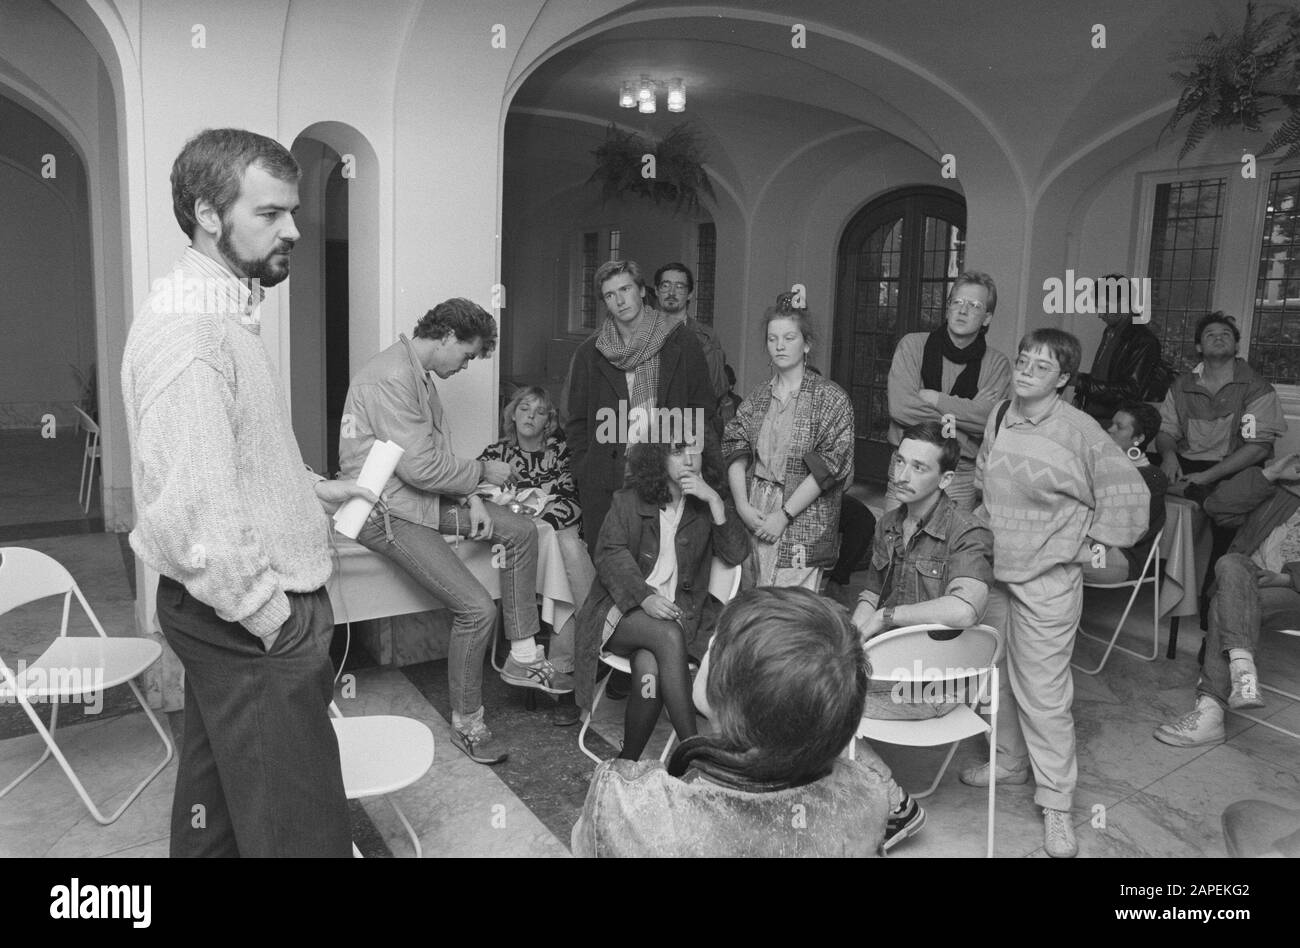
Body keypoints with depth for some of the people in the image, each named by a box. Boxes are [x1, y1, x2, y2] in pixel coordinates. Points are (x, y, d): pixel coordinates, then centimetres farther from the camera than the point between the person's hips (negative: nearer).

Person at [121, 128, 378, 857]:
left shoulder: (223, 316, 13)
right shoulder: (187, 332, -21)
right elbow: (192, 517, -28)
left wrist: (321, 489, 14)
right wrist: (274, 619, -20)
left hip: (238, 611, 10)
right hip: (252, 627, -10)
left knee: (217, 805, 23)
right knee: (300, 828, 0)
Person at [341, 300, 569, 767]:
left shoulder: (419, 374, 12)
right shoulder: (392, 378, -22)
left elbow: (438, 449, 13)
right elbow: (421, 467, -26)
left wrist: (470, 498, -1)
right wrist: (482, 471, -12)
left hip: (421, 497, 11)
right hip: (388, 511, -11)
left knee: (520, 530, 9)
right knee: (477, 608, -17)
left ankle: (523, 657, 12)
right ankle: (467, 724, 3)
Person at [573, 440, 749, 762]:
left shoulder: (706, 506, 9)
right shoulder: (629, 501, 5)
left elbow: (736, 553, -3)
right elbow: (610, 554, -5)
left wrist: (715, 500, -13)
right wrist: (645, 597, -20)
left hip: (676, 613, 1)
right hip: (624, 609, -1)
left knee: (649, 669, -29)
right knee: (669, 636, -32)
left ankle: (628, 761, -13)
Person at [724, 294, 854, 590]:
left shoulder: (832, 398, -2)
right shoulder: (758, 397, 12)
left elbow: (830, 465, -10)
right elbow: (734, 449, 6)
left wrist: (784, 515, -13)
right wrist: (742, 504, -9)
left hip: (803, 524, -4)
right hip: (754, 519, 4)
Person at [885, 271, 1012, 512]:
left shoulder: (997, 364, 2)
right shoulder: (912, 345, 1)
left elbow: (987, 420, -13)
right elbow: (899, 406, -13)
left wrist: (934, 398, -13)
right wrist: (963, 411, -11)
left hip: (961, 476, 0)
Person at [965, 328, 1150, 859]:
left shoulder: (1079, 431, -14)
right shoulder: (999, 418, 3)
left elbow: (1128, 494, -9)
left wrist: (1090, 543, -5)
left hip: (1047, 581, -6)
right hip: (994, 570, 6)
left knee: (1043, 691, -3)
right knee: (997, 675, 18)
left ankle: (1056, 804, 11)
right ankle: (1009, 762, 38)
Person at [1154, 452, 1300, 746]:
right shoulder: (1276, 491, 16)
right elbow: (1217, 506, 3)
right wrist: (1270, 474, -2)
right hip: (1250, 581, 3)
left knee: (1226, 605, -32)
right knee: (1230, 564, -33)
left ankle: (1210, 710, -36)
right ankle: (1242, 668, -46)